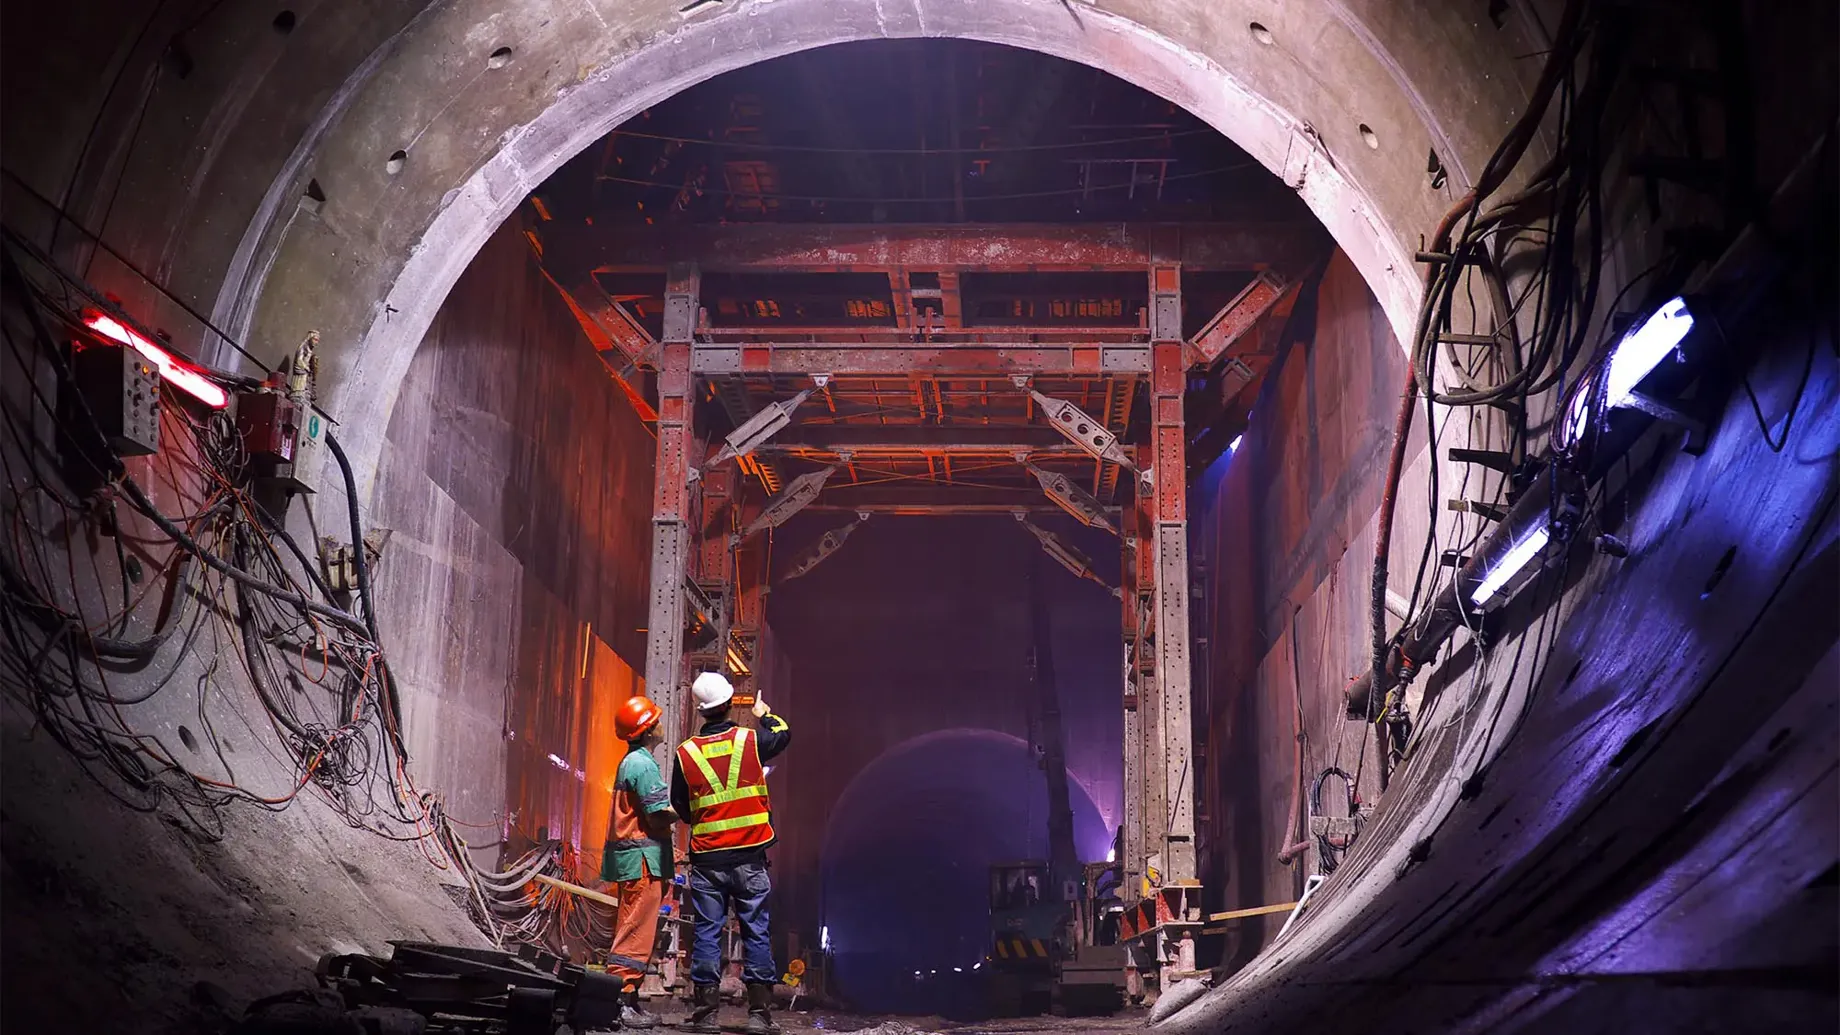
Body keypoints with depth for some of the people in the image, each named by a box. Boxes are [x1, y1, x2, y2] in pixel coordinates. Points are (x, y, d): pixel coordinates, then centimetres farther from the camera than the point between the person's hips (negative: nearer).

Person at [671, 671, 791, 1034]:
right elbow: (784, 734, 20)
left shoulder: (686, 753, -2)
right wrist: (764, 714, 39)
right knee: (756, 932, 4)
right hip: (749, 858, 0)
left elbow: (681, 809, 7)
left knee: (707, 933, 5)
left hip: (706, 859, 0)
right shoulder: (751, 741, -3)